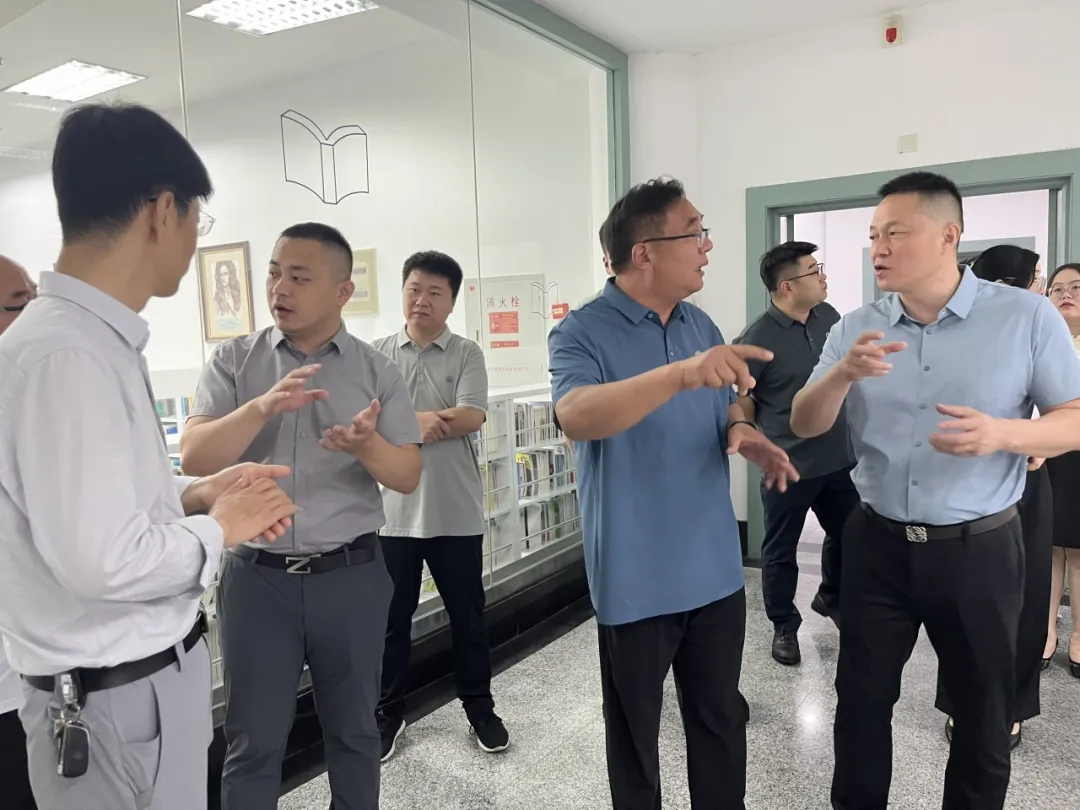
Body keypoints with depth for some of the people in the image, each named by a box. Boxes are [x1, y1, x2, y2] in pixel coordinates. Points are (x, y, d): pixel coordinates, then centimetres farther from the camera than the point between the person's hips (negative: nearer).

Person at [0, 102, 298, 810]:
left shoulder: (94, 337, 3)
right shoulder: (65, 354, -26)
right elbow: (103, 559, -30)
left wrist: (193, 494, 2)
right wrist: (219, 528, -14)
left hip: (150, 670, 9)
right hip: (116, 697, -8)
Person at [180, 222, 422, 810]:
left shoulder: (377, 371, 0)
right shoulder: (232, 361, 0)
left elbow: (408, 476, -2)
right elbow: (193, 459, -10)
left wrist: (367, 444, -24)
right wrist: (263, 407, -26)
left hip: (351, 576, 1)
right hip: (257, 576, 0)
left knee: (353, 730, 16)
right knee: (252, 742, 11)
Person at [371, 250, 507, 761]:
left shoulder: (467, 354, 0)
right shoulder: (378, 354, 4)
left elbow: (472, 417, -14)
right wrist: (423, 421, -18)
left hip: (455, 510, -1)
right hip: (393, 509, 1)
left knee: (467, 615, 12)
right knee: (392, 617, 13)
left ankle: (479, 706, 31)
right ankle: (389, 712, 30)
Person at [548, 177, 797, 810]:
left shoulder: (702, 326, 5)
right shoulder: (582, 334, -15)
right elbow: (577, 415, -34)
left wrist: (743, 432, -9)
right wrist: (682, 374, -47)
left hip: (716, 570, 6)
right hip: (637, 580, -5)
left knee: (722, 719, 21)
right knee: (635, 732, 15)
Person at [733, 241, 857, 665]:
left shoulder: (829, 317, 2)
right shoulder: (758, 338, -20)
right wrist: (773, 432, -10)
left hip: (840, 458, 6)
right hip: (789, 465, -6)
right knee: (781, 550, 8)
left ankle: (831, 597, 46)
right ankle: (784, 626, 27)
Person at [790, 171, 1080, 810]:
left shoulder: (1027, 316, -7)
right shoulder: (857, 328, 0)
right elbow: (805, 425, -3)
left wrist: (1002, 433, -26)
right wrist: (843, 374, -23)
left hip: (980, 549, -2)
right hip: (878, 544, 2)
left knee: (984, 714, 16)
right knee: (861, 700, 15)